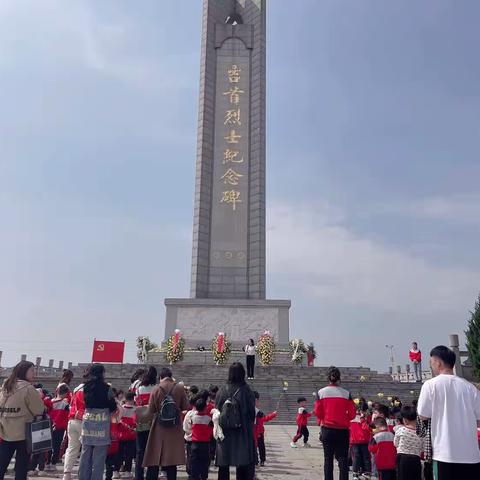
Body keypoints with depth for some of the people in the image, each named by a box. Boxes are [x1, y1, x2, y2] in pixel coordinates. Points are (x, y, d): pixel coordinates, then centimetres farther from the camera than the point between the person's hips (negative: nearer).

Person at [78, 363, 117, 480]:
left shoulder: (86, 387, 3)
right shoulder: (106, 388, -10)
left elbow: (86, 403, 13)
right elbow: (113, 407, -3)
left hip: (87, 422, 5)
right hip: (101, 423, -5)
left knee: (85, 454, 11)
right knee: (99, 456, 1)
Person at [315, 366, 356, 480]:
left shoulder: (321, 392, -5)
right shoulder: (346, 393, -6)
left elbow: (318, 412, -2)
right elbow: (352, 414, -4)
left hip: (327, 429, 1)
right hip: (342, 430, -1)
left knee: (328, 458, 11)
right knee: (343, 459, 5)